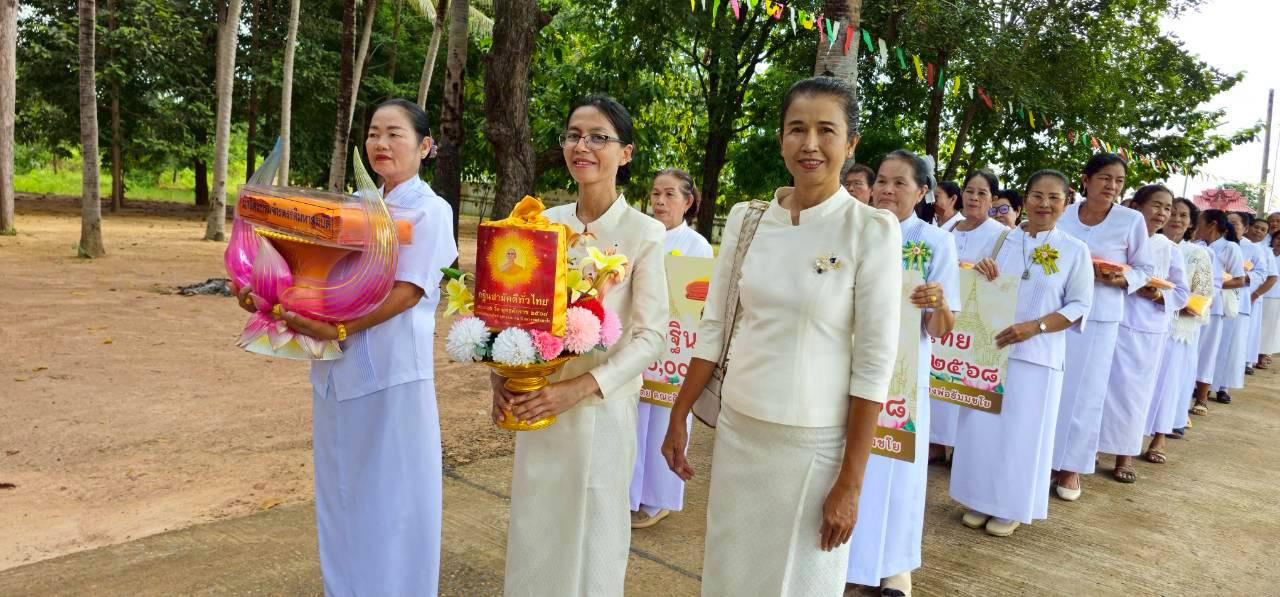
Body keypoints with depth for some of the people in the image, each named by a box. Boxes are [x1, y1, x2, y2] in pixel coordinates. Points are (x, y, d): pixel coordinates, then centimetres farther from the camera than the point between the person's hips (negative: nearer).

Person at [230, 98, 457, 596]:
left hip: (392, 369, -6)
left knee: (390, 498, 2)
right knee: (342, 492, 15)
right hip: (337, 367, 6)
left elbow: (408, 291, -15)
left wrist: (339, 329, -21)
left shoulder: (430, 210, -5)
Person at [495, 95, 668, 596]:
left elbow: (651, 335, -13)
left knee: (590, 538, 11)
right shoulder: (546, 223, 3)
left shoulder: (644, 234, -10)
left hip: (602, 408, -4)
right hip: (535, 404, 4)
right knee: (532, 532, 17)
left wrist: (581, 387, -22)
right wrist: (501, 374, -8)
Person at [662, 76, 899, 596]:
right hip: (737, 428, 3)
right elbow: (714, 328, 7)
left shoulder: (872, 230, -11)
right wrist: (678, 417, 6)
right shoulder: (745, 218, 1)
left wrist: (851, 482, -11)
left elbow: (875, 362, -11)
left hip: (816, 441, -3)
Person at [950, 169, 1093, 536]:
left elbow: (1079, 307, -4)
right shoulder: (1002, 239, 4)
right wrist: (984, 276, -12)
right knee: (984, 424, 7)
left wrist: (1034, 327, -17)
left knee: (1022, 430, 5)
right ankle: (981, 500, 21)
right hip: (990, 347, 2)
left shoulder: (1075, 250, -2)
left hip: (1037, 355, -2)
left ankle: (1011, 507, 20)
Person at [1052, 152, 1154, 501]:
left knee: (1084, 391, 3)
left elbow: (1144, 269, 3)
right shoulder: (1063, 215, 1)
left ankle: (1071, 467, 16)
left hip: (1099, 316, -1)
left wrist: (1121, 280, -15)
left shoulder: (1132, 220, -4)